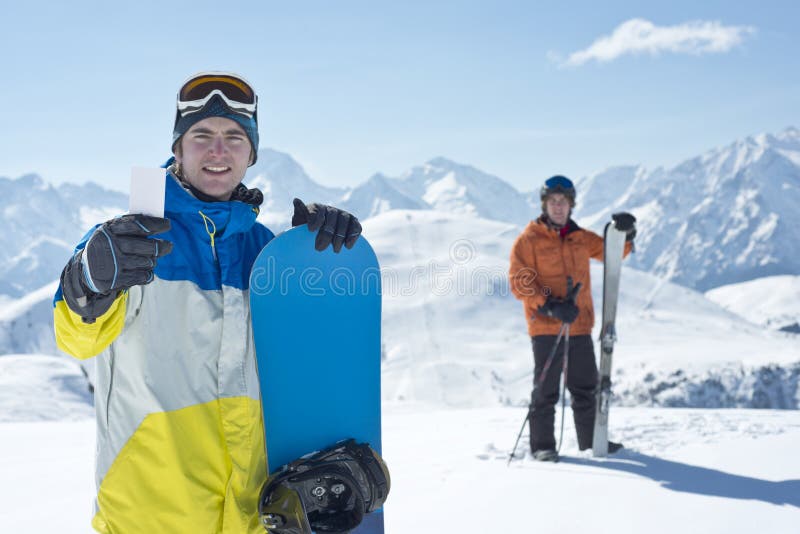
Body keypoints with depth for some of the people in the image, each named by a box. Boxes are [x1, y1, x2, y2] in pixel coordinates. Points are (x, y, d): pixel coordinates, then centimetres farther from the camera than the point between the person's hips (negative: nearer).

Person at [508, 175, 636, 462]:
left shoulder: (580, 238, 11)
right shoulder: (528, 239, -4)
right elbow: (518, 282, -10)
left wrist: (625, 233, -4)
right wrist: (550, 306, -21)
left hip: (580, 326, 5)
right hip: (546, 327, -5)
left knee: (586, 387, 14)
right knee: (546, 388, -2)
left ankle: (591, 439, 28)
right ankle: (542, 445, 8)